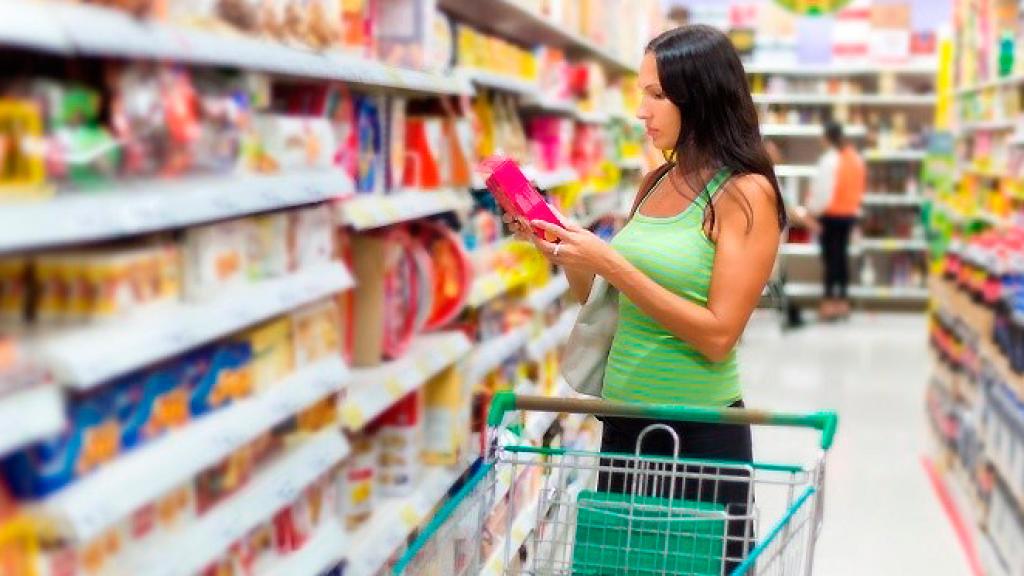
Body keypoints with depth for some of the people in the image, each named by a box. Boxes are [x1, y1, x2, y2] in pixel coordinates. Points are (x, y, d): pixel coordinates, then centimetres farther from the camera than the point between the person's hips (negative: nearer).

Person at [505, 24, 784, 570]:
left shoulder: (744, 193, -12)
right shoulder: (657, 183, 7)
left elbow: (717, 336, -19)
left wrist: (610, 264, -21)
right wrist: (561, 247, -3)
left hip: (700, 429, -6)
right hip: (624, 419, 7)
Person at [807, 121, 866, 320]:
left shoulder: (830, 159, -16)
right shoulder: (856, 158, 8)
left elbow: (823, 190, -19)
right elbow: (861, 187, 12)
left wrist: (813, 209, -10)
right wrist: (853, 204, 18)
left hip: (831, 214, -7)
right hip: (850, 213, 7)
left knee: (830, 257, -4)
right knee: (842, 255, 12)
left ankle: (829, 302, -3)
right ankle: (843, 301, 15)